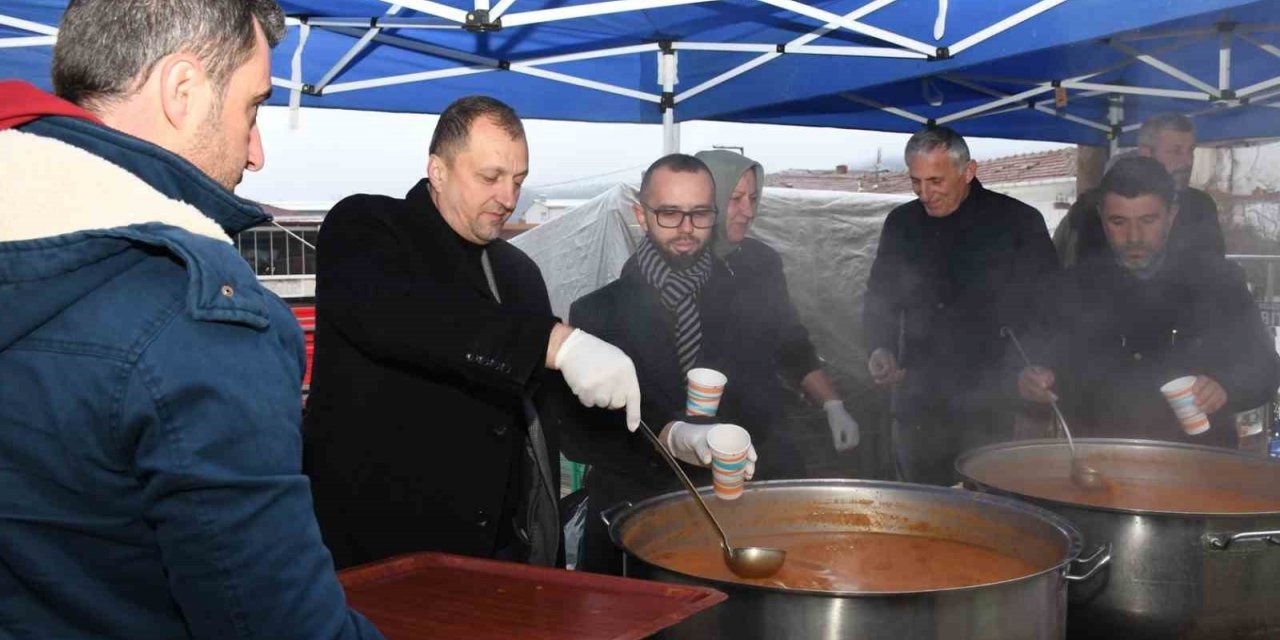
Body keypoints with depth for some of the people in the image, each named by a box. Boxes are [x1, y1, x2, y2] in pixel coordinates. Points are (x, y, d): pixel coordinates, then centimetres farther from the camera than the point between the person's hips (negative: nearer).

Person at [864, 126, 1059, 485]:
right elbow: (880, 298, 20)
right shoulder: (901, 224, 9)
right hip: (919, 407, 4)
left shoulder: (1019, 223, -3)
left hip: (991, 411, -3)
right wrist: (880, 349, 2)